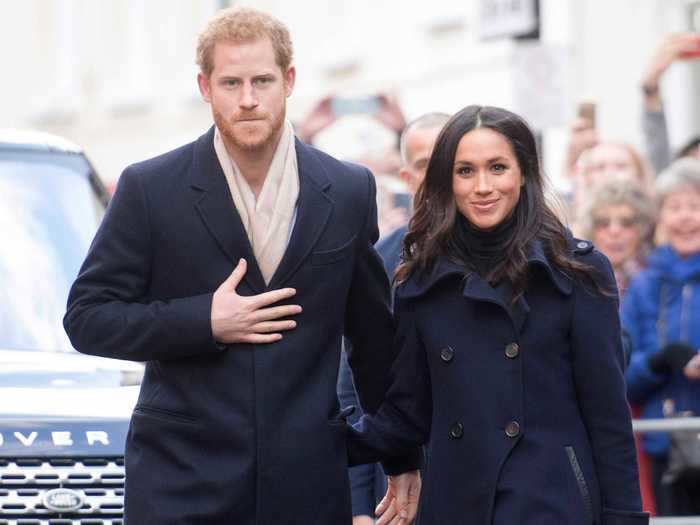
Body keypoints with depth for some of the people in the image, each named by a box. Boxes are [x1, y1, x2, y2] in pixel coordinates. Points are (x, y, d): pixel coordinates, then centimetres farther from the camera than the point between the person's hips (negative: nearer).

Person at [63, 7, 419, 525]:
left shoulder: (349, 191, 6)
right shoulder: (150, 189, -1)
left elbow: (374, 335, 15)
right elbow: (87, 318, -1)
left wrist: (403, 460, 20)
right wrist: (204, 322, -12)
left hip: (307, 482, 2)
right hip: (181, 480, -2)